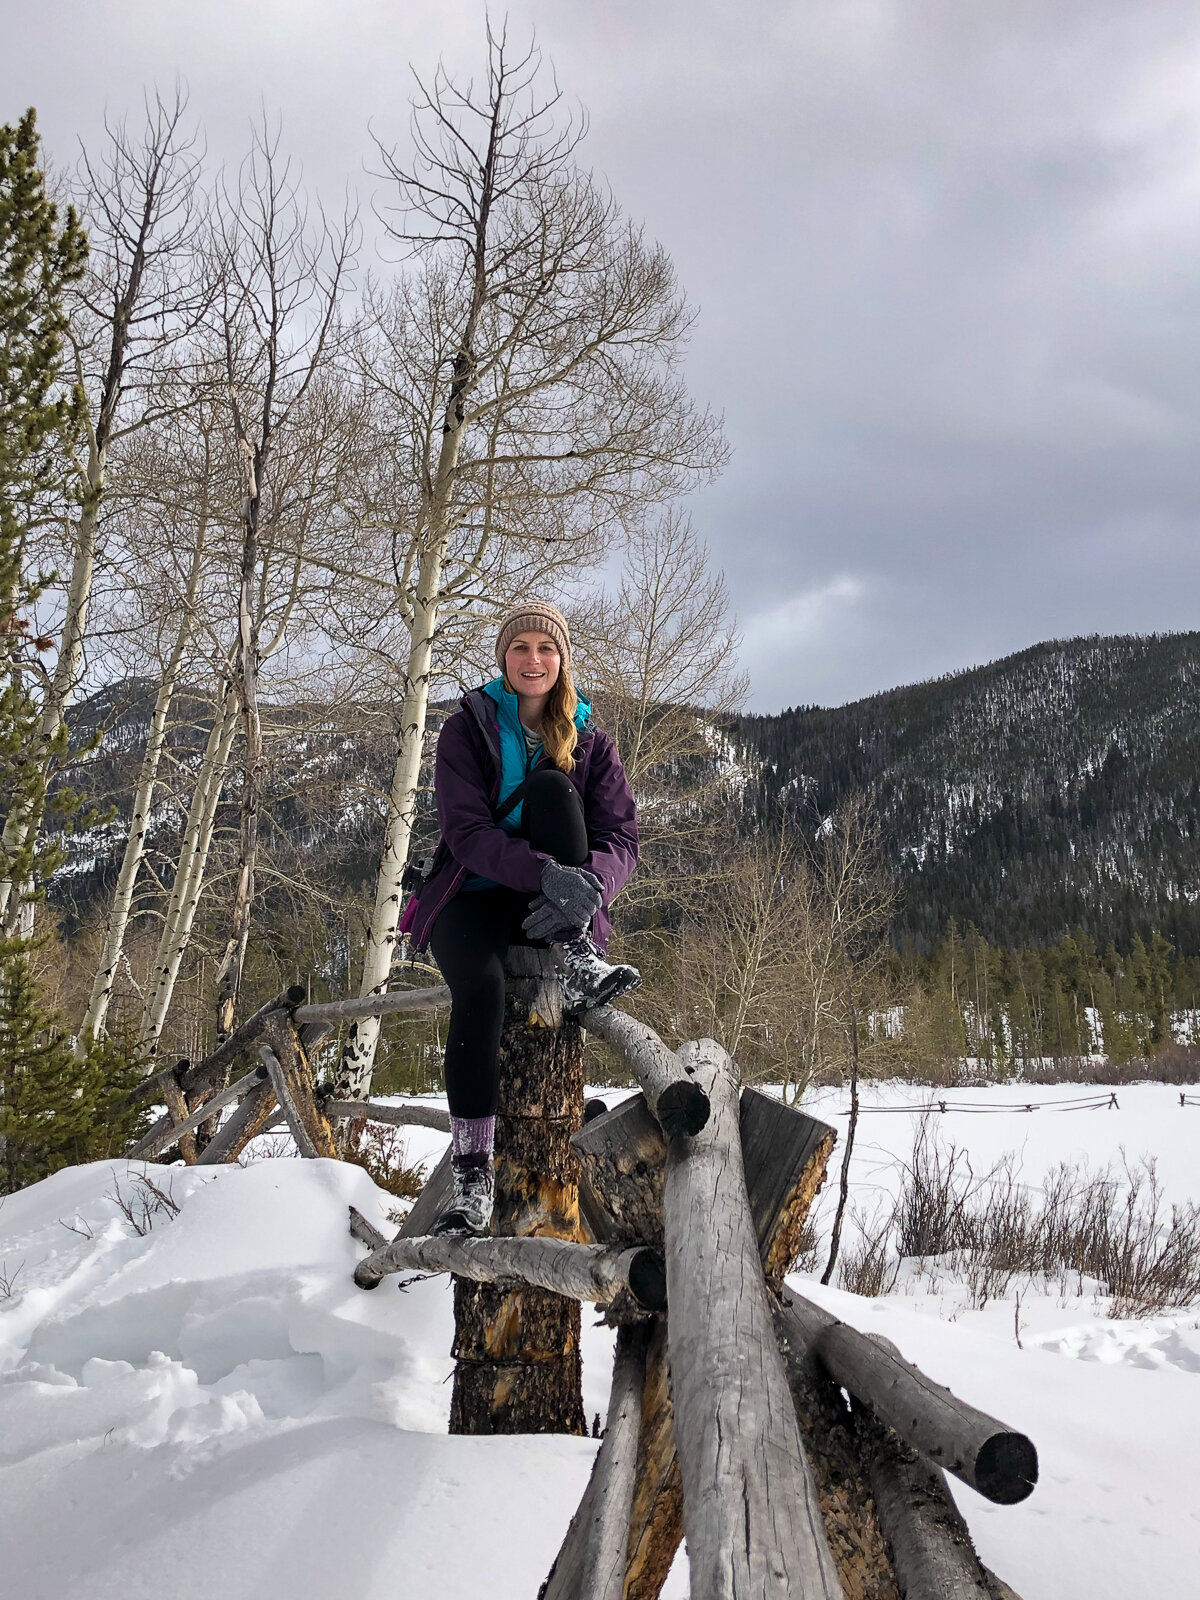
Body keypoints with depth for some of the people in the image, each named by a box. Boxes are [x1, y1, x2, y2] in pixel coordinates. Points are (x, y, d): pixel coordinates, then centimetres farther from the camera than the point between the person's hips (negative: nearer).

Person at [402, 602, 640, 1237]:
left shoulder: (589, 742, 7)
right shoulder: (468, 727, -1)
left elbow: (621, 838, -4)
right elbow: (467, 831, -15)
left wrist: (589, 883, -29)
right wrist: (547, 874, -33)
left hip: (557, 903, 2)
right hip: (476, 894, -1)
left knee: (550, 785, -24)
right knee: (480, 985, -34)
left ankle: (578, 961, -28)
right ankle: (472, 1168, -23)